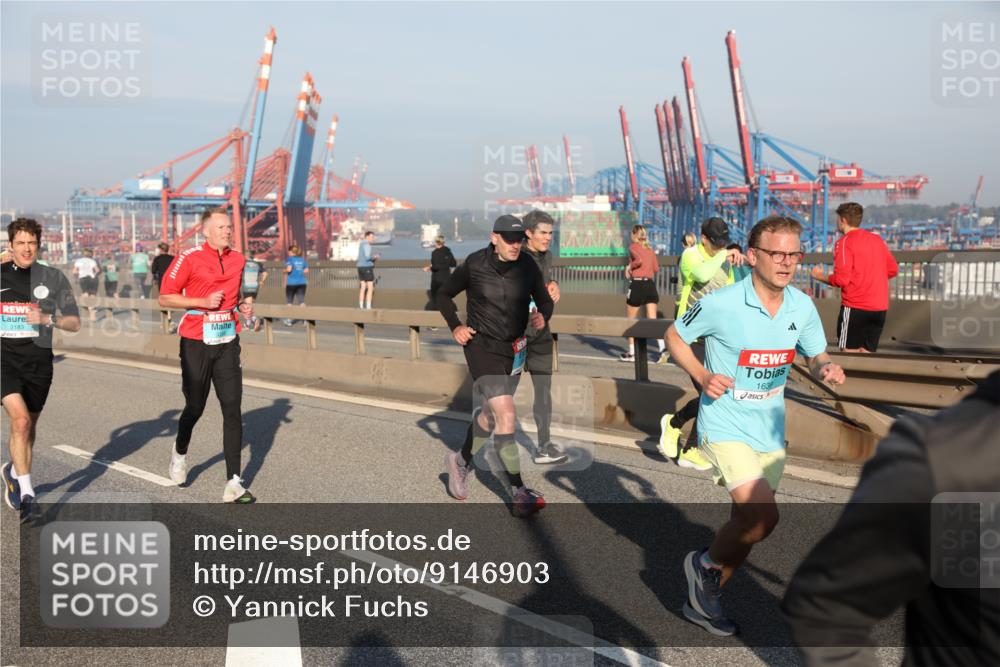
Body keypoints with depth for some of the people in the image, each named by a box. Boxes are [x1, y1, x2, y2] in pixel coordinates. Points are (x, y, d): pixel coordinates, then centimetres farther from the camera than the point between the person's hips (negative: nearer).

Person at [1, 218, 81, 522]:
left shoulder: (53, 277, 2)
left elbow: (75, 322, -1)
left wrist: (48, 318, -16)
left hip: (38, 359, 2)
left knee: (28, 426, 15)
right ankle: (27, 494, -14)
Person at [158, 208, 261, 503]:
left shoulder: (238, 259, 7)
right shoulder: (189, 258, -9)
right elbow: (165, 298, -7)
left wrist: (243, 308, 3)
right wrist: (203, 301, -18)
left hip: (227, 343, 4)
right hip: (196, 343, -4)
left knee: (233, 410, -5)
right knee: (195, 407, 10)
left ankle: (233, 483, -4)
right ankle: (180, 454, 43)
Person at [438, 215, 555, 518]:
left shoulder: (528, 267, -4)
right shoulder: (474, 265, -10)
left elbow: (545, 301, 6)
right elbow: (444, 294, 4)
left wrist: (542, 316, -16)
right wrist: (455, 327, -8)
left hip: (514, 349, 5)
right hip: (482, 346, -5)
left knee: (490, 415, 19)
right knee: (506, 414, -17)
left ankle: (461, 462, 45)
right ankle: (519, 493, -13)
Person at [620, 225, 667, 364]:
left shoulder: (633, 247, -2)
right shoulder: (650, 249, 15)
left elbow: (639, 260, -20)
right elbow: (656, 268, 8)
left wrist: (629, 266, -4)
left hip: (637, 284, -5)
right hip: (650, 284, 5)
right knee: (652, 320, -1)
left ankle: (631, 353, 14)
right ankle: (662, 348, -19)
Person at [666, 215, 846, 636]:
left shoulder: (802, 307, -3)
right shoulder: (721, 304, -18)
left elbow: (815, 355, 11)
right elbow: (674, 336, -3)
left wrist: (825, 369, -13)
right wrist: (702, 376, -17)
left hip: (770, 431, 6)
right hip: (725, 427, -6)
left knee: (747, 526, 13)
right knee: (762, 516, -21)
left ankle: (702, 600, 35)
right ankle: (705, 564, 10)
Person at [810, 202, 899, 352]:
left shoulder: (844, 242, -8)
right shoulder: (877, 239, 11)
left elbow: (841, 279, -14)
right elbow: (893, 269, 15)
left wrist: (820, 276, 3)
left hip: (854, 307, -6)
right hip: (880, 308, 6)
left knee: (849, 354, 0)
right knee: (867, 353, 10)